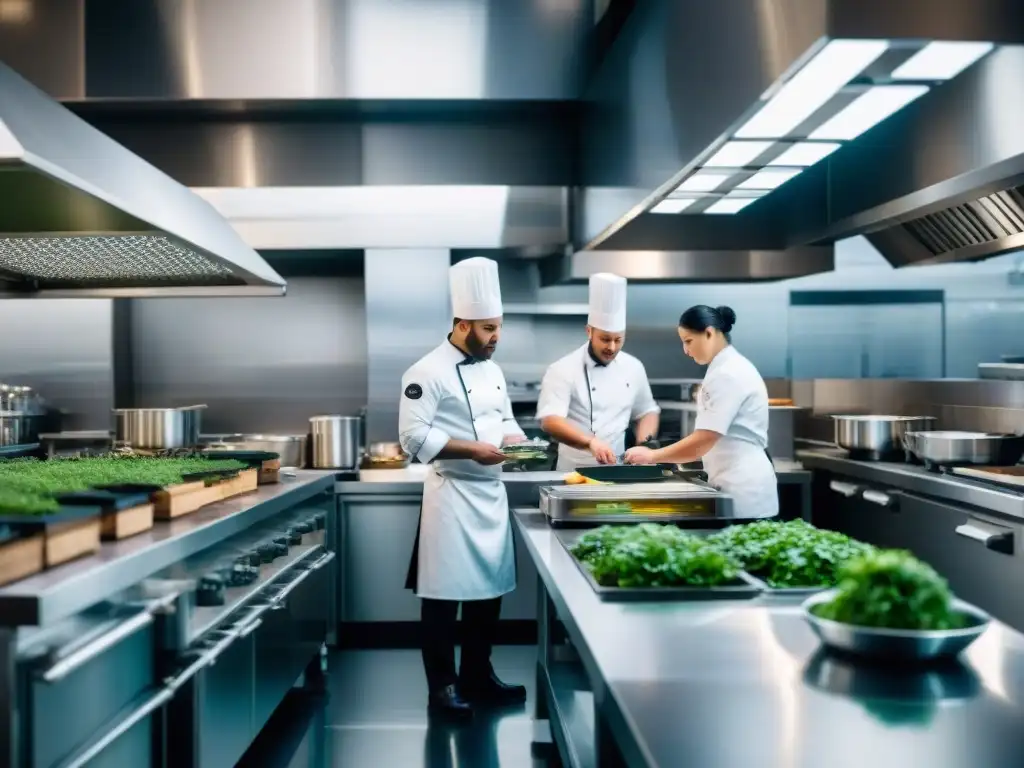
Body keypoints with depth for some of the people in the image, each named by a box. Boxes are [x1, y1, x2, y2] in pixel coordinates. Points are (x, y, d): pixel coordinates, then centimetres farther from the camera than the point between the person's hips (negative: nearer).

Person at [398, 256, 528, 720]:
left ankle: (478, 677, 28)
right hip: (451, 495, -8)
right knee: (445, 594, 0)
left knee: (489, 587, 14)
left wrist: (515, 440, 1)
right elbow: (414, 437, -18)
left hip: (492, 493, 8)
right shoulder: (428, 372, -13)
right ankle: (442, 687, 11)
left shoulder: (492, 370, 13)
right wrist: (472, 450, -22)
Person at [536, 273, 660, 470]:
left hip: (616, 469, 4)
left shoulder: (633, 367, 7)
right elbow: (550, 420, -20)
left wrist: (644, 444, 1)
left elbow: (646, 411, 20)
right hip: (575, 470, -3)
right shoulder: (563, 370, -8)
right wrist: (590, 442, -34)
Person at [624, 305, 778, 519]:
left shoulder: (729, 374, -18)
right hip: (739, 483, 10)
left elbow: (702, 442, -21)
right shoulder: (728, 368, 13)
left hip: (743, 487, -10)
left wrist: (652, 456, -10)